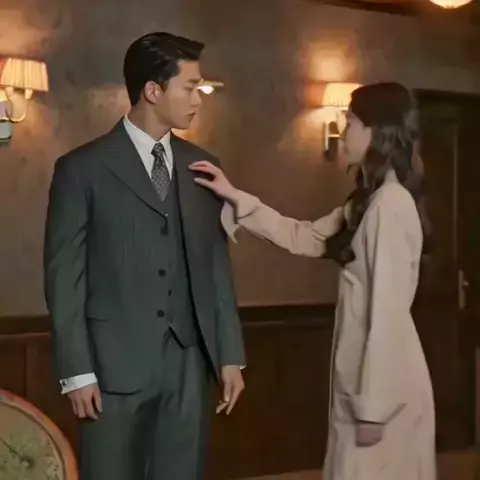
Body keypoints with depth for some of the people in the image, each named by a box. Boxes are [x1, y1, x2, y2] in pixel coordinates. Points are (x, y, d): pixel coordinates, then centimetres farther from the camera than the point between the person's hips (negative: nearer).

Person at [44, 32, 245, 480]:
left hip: (189, 362, 4)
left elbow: (216, 265, 11)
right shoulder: (83, 168, -4)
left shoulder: (202, 167, 9)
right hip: (115, 362, -4)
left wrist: (230, 354, 8)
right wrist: (77, 371, -9)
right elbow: (63, 275, -5)